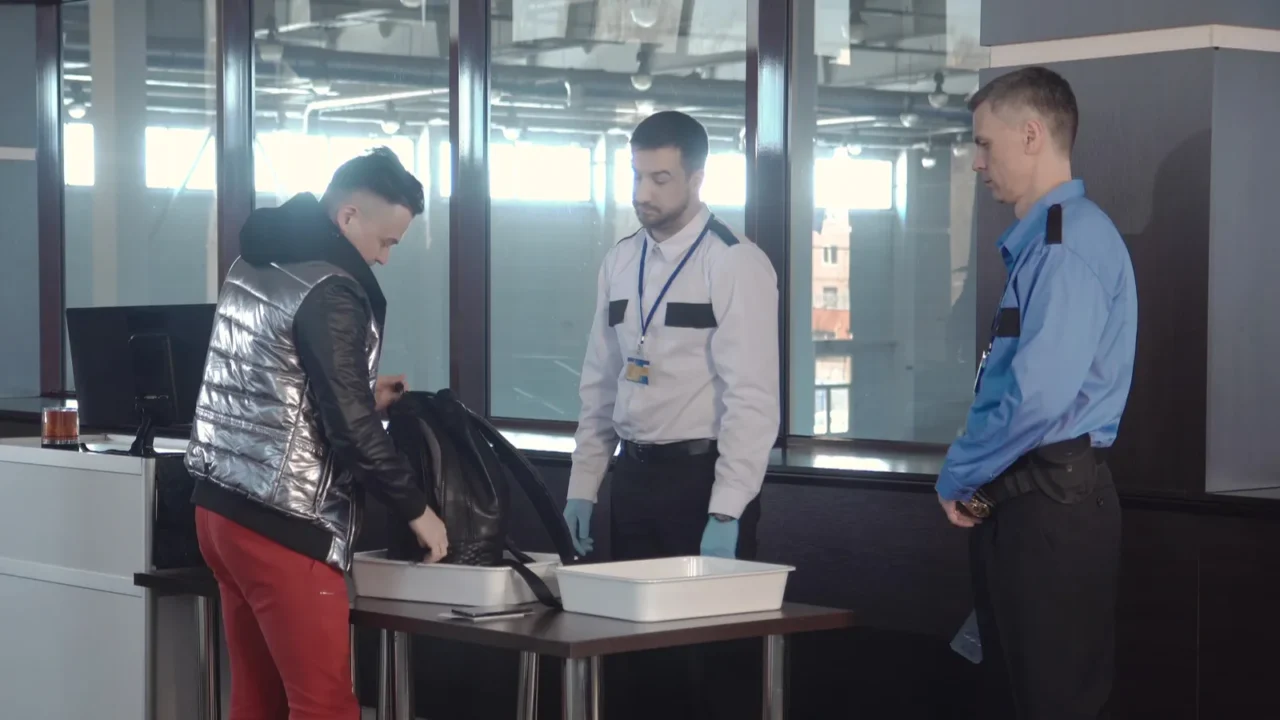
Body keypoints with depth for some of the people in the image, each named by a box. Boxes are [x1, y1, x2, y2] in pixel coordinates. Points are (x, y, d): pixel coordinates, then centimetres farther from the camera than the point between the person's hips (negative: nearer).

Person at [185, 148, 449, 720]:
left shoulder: (254, 265, 13)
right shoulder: (329, 290, -15)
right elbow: (351, 428, -16)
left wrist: (363, 395, 18)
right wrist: (417, 510, -5)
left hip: (221, 506, 9)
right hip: (282, 527, -9)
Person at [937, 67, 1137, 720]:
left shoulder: (1072, 240, -15)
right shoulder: (1037, 239, 18)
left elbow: (1040, 395, -24)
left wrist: (959, 475, -11)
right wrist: (974, 477, 8)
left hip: (1052, 504, -10)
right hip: (1019, 498, 10)